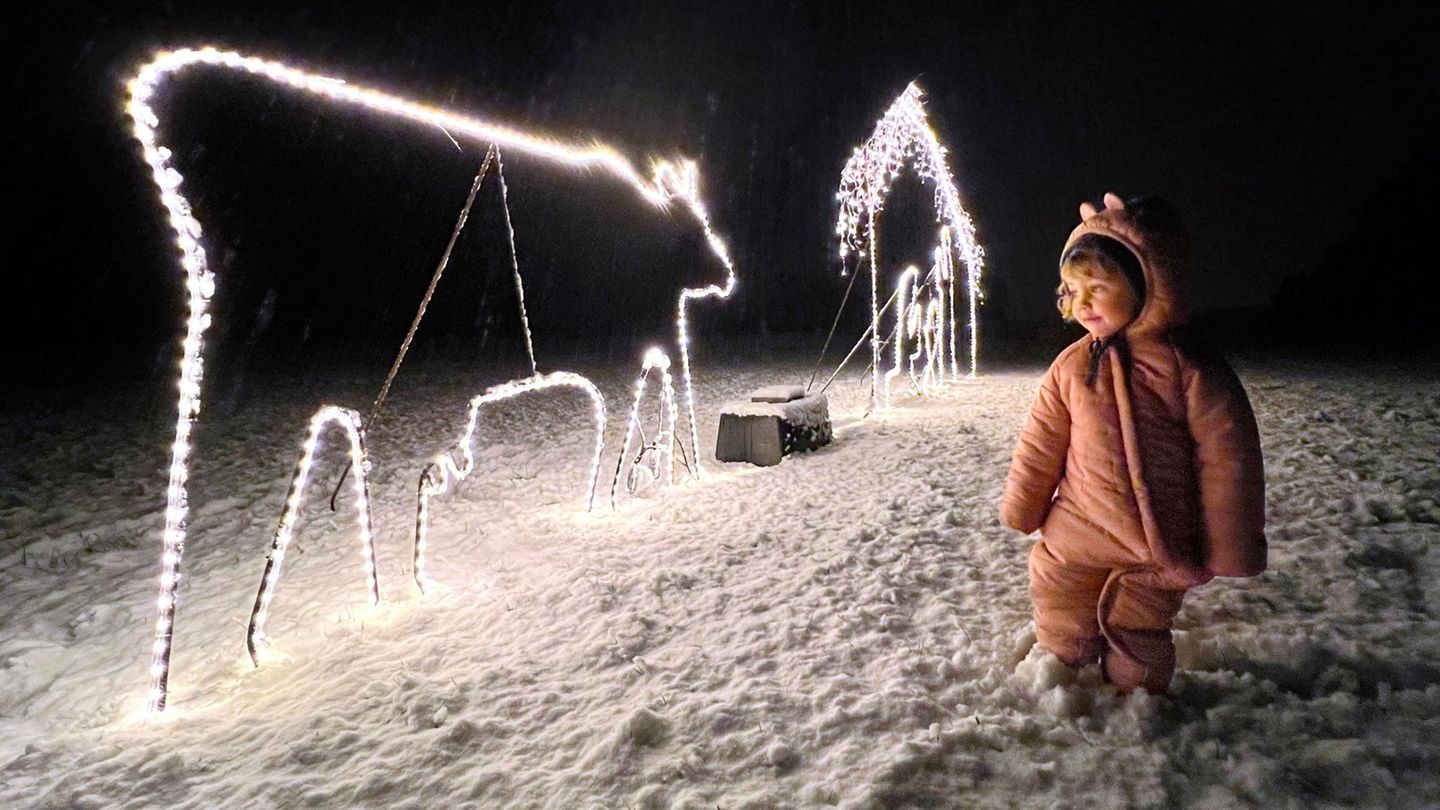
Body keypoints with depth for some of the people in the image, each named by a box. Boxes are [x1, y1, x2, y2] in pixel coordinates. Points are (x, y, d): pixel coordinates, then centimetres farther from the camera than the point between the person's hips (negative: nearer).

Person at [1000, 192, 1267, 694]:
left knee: (1137, 635, 15)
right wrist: (1022, 509, 8)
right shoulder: (1072, 365, -5)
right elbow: (1041, 442, 3)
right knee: (1063, 631, 20)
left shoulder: (1190, 368, -16)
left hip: (1158, 545, -3)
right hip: (1075, 535, 4)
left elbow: (1228, 461, -12)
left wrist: (1233, 549, -8)